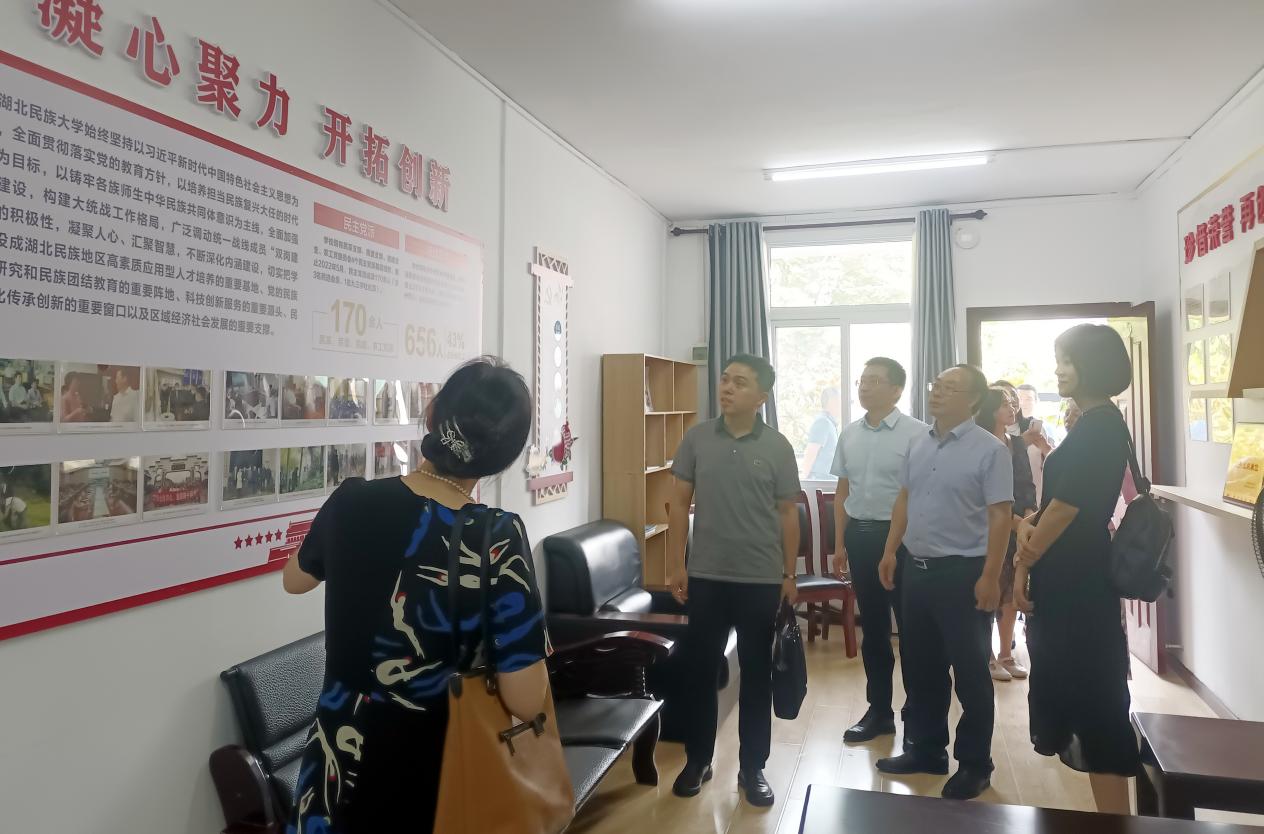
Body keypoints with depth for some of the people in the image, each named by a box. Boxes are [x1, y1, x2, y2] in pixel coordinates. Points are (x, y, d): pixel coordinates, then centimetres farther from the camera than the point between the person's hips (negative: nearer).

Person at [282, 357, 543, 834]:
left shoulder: (352, 501, -12)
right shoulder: (497, 538, -23)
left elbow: (295, 580, 10)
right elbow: (525, 702, -20)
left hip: (343, 759, 3)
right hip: (433, 770, -2)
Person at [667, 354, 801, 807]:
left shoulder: (778, 447, -3)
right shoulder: (697, 438, -1)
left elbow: (787, 513, 2)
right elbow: (680, 503, 3)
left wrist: (789, 574, 3)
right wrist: (676, 564, -1)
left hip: (761, 580, 0)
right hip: (706, 577, 1)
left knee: (756, 676, 10)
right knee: (700, 671, 10)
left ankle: (752, 768, 26)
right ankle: (697, 760, 28)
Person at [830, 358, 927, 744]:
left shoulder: (917, 433, -10)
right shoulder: (849, 434, 8)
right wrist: (840, 544, 14)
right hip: (859, 535, 6)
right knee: (872, 627, 15)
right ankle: (879, 710, 29)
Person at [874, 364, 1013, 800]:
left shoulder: (989, 449, -11)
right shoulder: (919, 444, 9)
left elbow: (1000, 516, -14)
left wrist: (989, 576, -18)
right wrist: (891, 551, 11)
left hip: (962, 571, -6)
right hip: (916, 568, 7)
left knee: (970, 672, 6)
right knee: (919, 667, 16)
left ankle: (974, 764, 22)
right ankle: (925, 750, 31)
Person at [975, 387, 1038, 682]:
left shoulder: (1018, 443, 12)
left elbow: (1028, 484, 11)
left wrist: (1029, 516, -6)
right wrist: (1013, 519, -15)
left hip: (1019, 527, 6)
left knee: (1012, 590, 9)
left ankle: (1006, 654, 19)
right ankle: (987, 656, 7)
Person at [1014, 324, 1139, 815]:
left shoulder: (1098, 427, -18)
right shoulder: (1093, 426, 13)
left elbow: (1067, 505, -20)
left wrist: (1023, 561, -11)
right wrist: (1030, 527, 2)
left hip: (1078, 581, -10)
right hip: (1070, 577, 10)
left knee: (1092, 689, -2)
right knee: (1082, 684, 20)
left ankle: (1114, 817, 8)